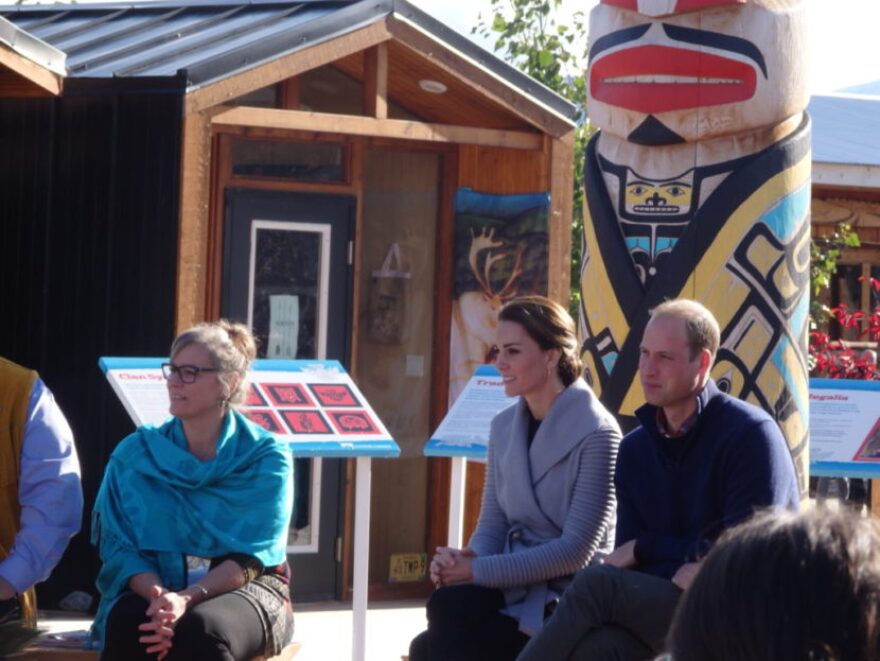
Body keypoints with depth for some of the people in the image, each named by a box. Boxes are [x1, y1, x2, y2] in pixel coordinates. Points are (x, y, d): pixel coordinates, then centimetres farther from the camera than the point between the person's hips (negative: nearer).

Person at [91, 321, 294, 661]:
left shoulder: (266, 457, 0)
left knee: (200, 629, -37)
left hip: (243, 589, -2)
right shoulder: (135, 455, 7)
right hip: (158, 587, 2)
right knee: (126, 621, -35)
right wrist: (158, 595, -22)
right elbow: (122, 548, 0)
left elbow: (250, 558, -9)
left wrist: (188, 599, -26)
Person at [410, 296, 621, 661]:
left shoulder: (596, 434, -11)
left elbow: (576, 551, -17)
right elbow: (493, 526, 14)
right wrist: (465, 560, -11)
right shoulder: (504, 426, 11)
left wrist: (476, 570, -18)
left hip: (565, 601, -6)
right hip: (512, 589, 6)